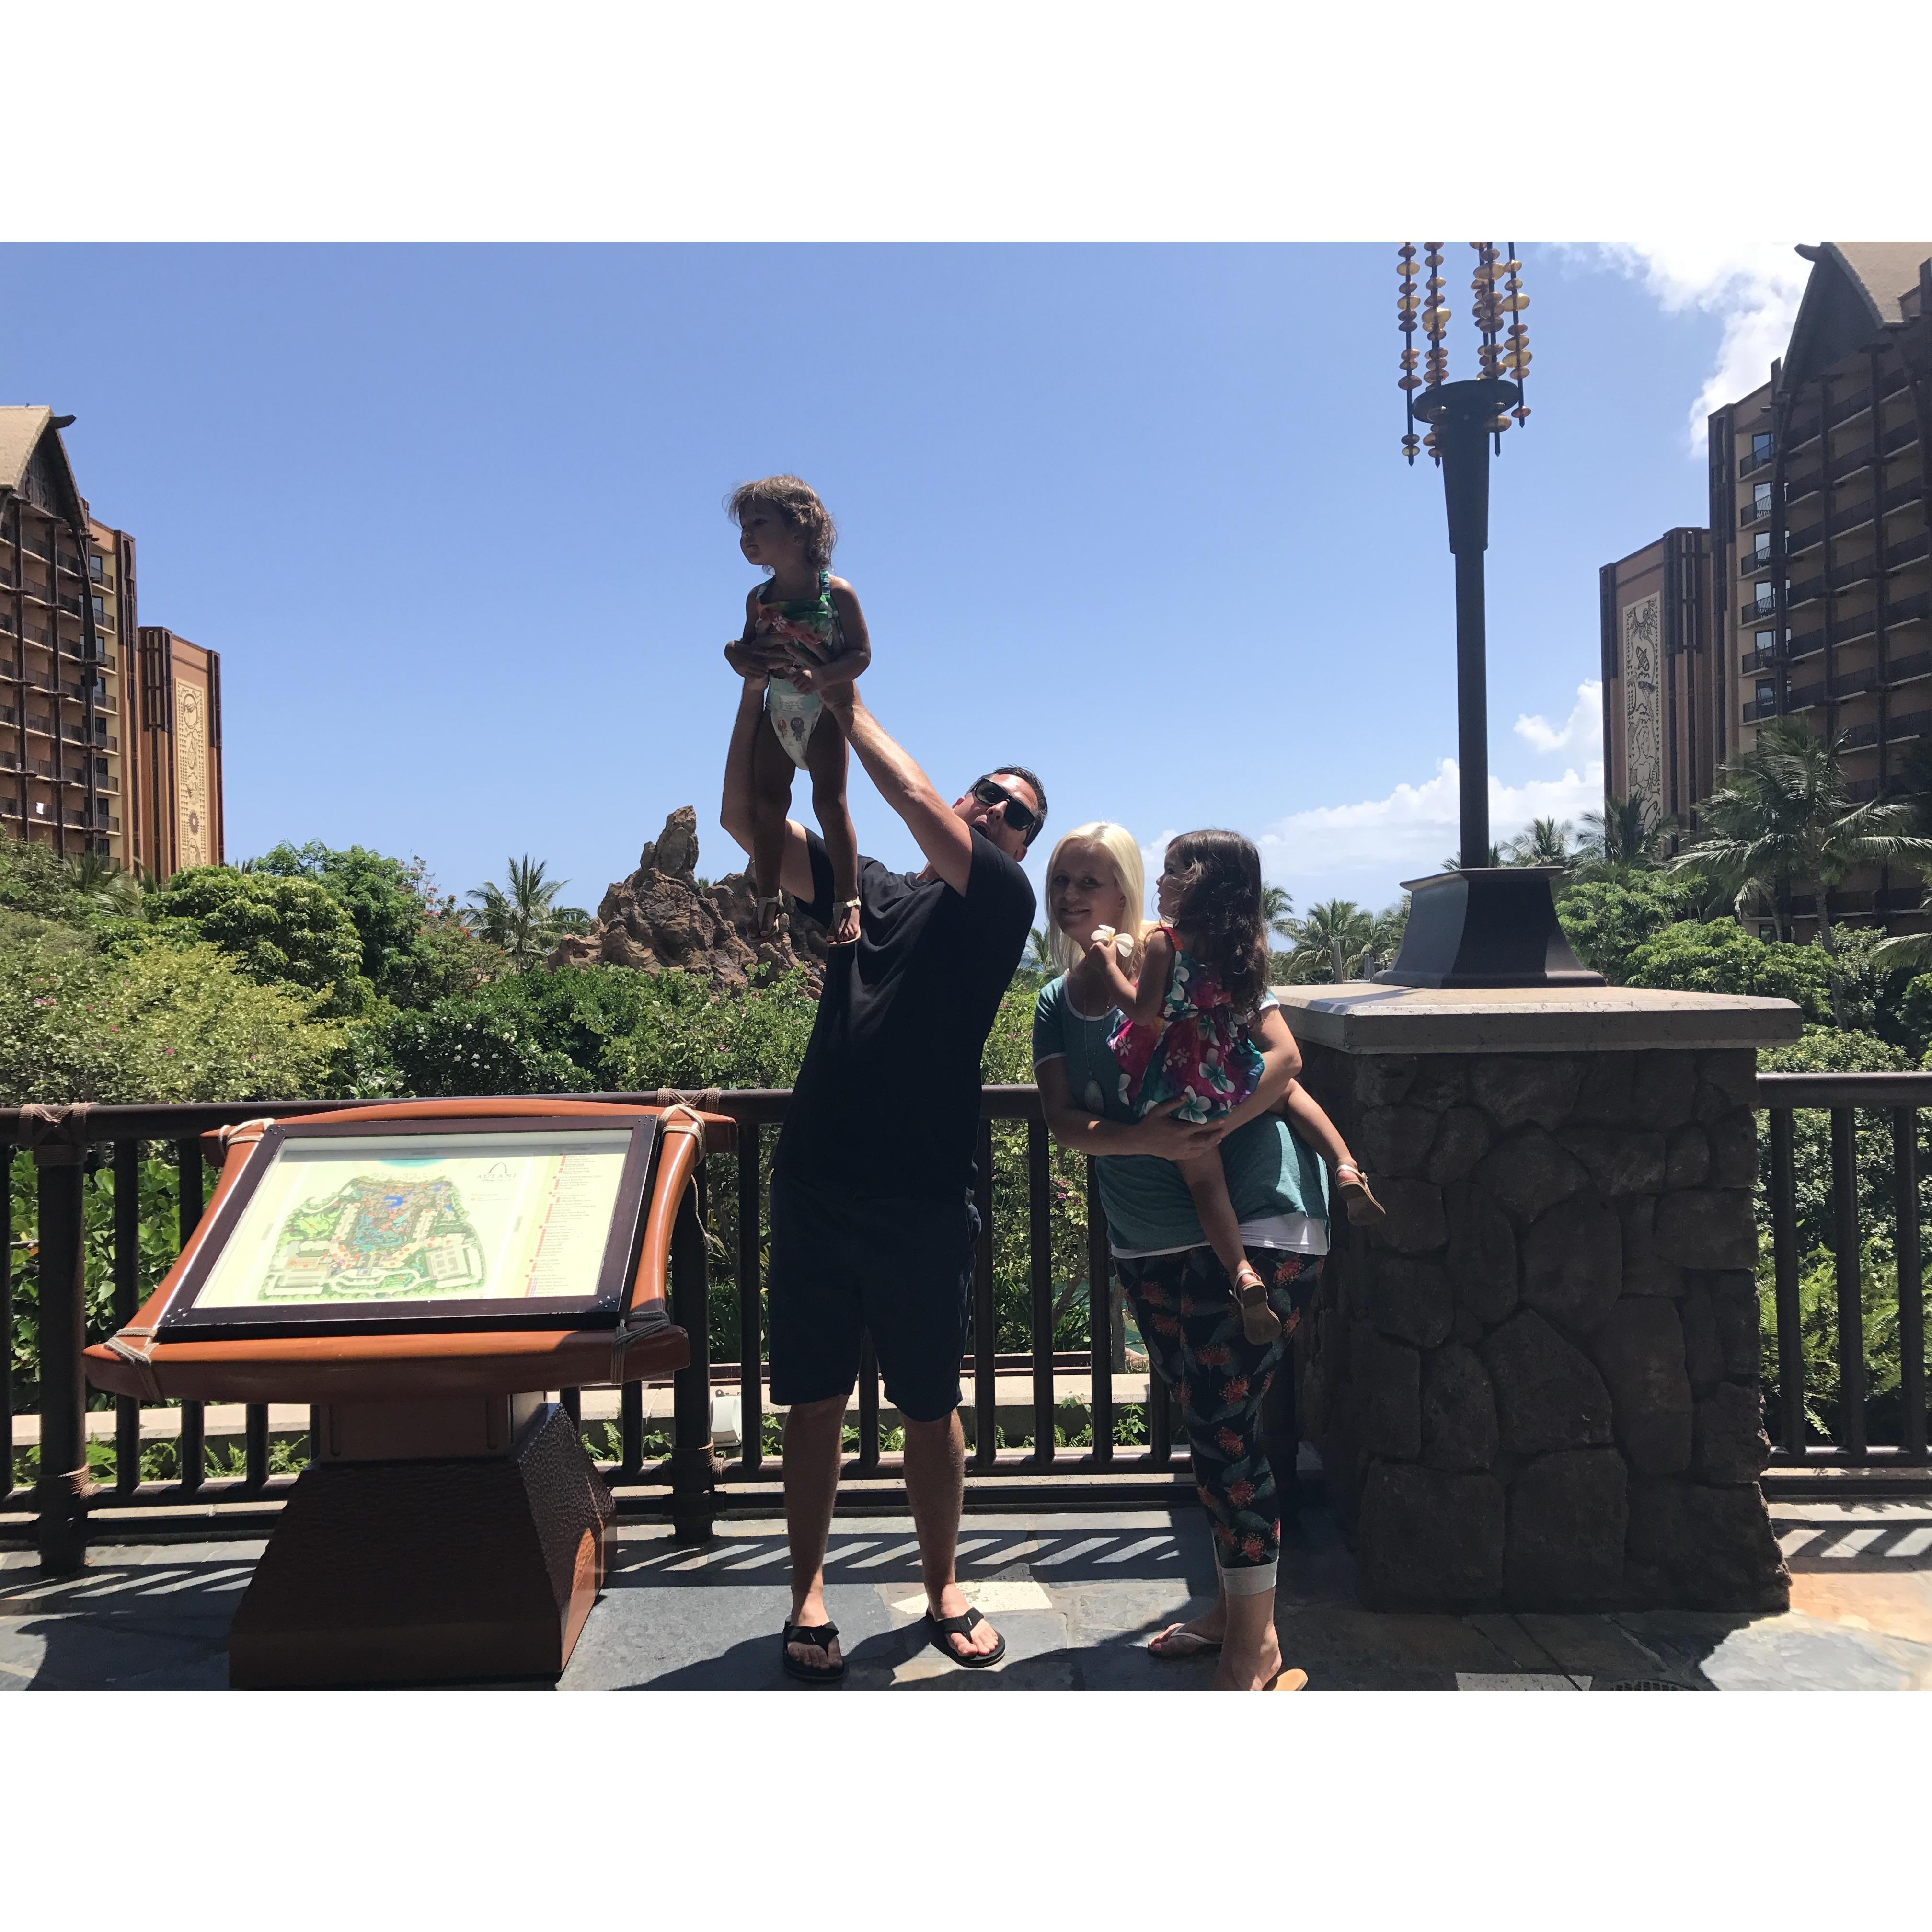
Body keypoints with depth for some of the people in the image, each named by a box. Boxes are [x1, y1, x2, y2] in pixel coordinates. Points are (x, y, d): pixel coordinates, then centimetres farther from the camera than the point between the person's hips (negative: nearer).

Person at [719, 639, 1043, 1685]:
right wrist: (758, 692, -7)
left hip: (924, 1203, -2)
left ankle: (943, 1591, 30)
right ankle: (808, 1596, 27)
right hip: (814, 1186, 3)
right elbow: (747, 819, 4)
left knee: (930, 1407, 10)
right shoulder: (863, 888, 13)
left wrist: (843, 701, -7)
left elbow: (917, 806, -13)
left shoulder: (1001, 902, 2)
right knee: (815, 1402, 10)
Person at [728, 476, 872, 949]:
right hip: (778, 713, 5)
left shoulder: (837, 593, -10)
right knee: (766, 802, -1)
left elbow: (861, 654, -12)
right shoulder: (758, 599, 3)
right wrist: (757, 651, -13)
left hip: (826, 710, -4)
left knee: (829, 800, -11)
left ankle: (847, 901, -4)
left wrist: (820, 676, -29)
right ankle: (769, 902, 7)